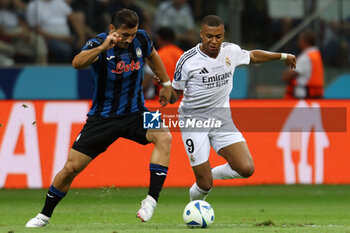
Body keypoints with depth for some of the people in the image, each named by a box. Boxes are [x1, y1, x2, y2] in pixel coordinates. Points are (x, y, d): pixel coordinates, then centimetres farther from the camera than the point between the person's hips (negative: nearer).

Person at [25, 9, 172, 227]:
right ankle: (45, 215, 19)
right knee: (71, 168, -3)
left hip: (135, 113, 2)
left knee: (164, 137, -29)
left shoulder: (141, 39, -6)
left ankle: (152, 199, -28)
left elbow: (152, 55, 20)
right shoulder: (98, 44, -18)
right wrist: (102, 48, -55)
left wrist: (166, 83, 22)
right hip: (102, 117, -2)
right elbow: (77, 63, -41)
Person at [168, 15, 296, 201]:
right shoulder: (187, 60, -14)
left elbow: (253, 56, 22)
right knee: (204, 185, -10)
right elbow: (174, 97, -6)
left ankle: (212, 174, 15)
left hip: (221, 118, 4)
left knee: (246, 169, -15)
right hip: (193, 121, -4)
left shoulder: (231, 51, -1)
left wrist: (283, 56, 31)